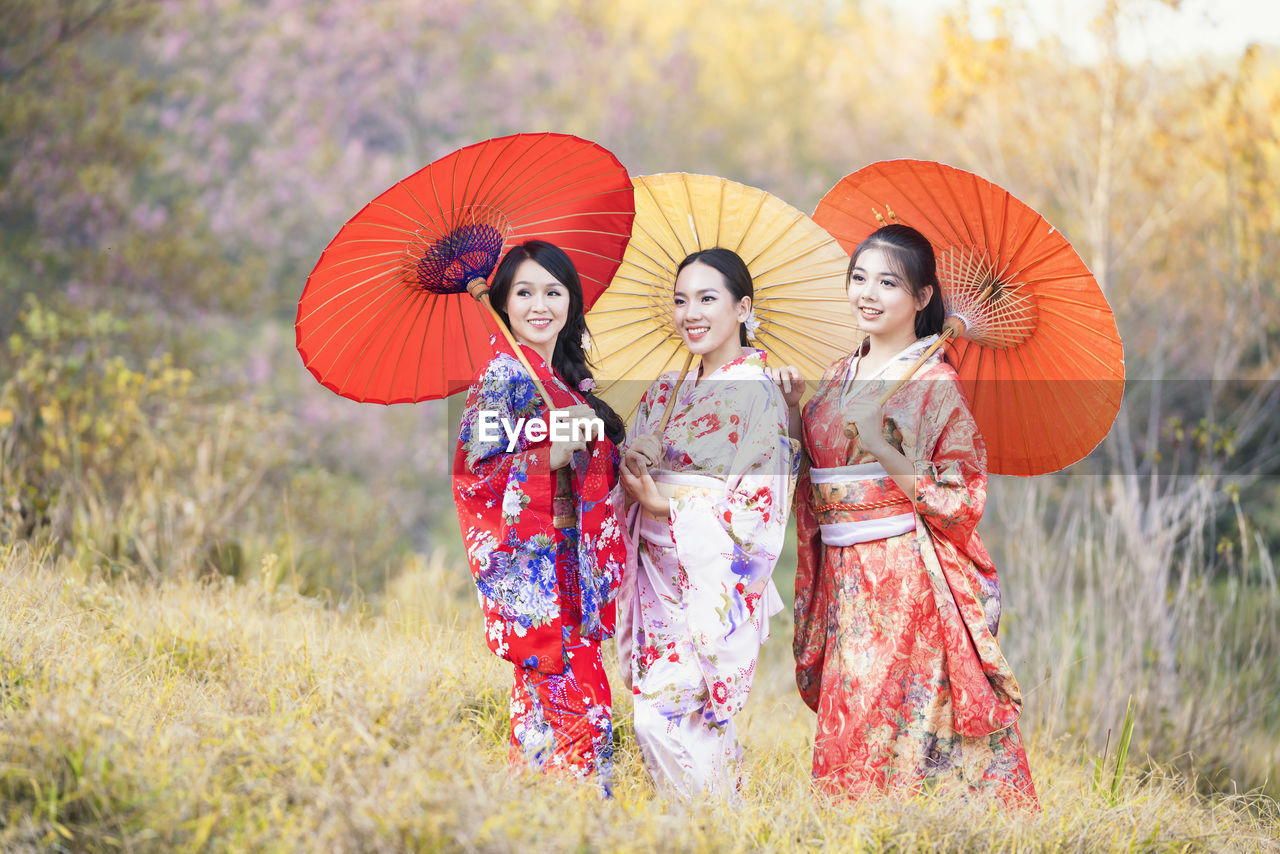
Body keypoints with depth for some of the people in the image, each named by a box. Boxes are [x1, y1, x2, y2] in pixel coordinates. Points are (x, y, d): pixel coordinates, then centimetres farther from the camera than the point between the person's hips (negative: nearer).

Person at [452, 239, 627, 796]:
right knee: (577, 698, -12)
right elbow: (473, 470, -15)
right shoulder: (503, 375, -8)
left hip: (569, 566, 8)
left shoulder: (565, 377, 17)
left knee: (545, 702, 7)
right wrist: (554, 453, -23)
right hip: (531, 565, -8)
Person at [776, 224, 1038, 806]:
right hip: (842, 578, 6)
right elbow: (808, 476, 18)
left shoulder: (934, 383, -7)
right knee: (848, 725, 6)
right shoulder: (838, 377, 13)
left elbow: (959, 501, -10)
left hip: (905, 578, -6)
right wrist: (793, 411, 4)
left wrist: (880, 445, -19)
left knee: (893, 726, -7)